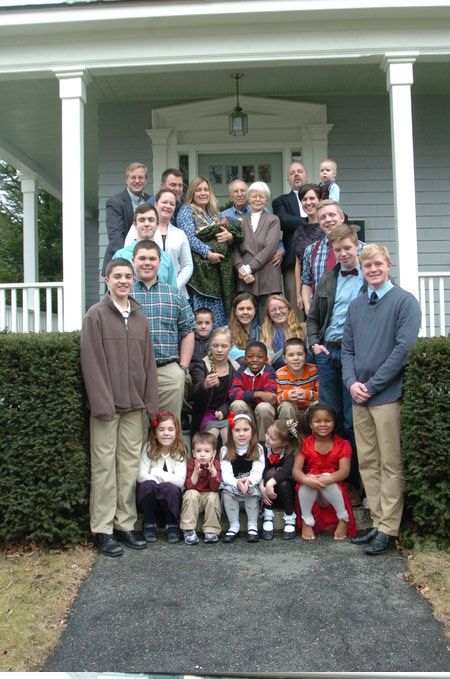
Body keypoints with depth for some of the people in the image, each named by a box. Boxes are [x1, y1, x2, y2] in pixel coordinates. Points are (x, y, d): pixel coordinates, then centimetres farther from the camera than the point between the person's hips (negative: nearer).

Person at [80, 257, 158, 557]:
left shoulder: (140, 318, 13)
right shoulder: (96, 315, -2)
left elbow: (148, 361, 12)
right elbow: (92, 362, -9)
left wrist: (150, 401, 6)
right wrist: (102, 403, -15)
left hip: (134, 405, 5)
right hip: (106, 405, -5)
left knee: (130, 465, 8)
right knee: (104, 466, 0)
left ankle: (126, 524, 18)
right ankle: (103, 529, 8)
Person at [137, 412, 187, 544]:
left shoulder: (180, 452, -5)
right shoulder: (149, 449, -4)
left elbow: (180, 480, -17)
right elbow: (141, 476, -14)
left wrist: (155, 472, -15)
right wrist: (165, 478, -22)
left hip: (170, 499, -1)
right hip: (150, 498, 1)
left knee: (169, 487, -32)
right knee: (148, 484, -30)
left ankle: (172, 524, -8)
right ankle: (149, 523, -8)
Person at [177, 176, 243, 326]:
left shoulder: (214, 212, 23)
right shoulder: (186, 210, 5)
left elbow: (236, 235, 19)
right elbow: (189, 237, -10)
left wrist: (230, 236, -5)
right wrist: (208, 253, -22)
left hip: (219, 271, 6)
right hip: (199, 270, -6)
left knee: (219, 314, 4)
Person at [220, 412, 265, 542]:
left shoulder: (258, 449, -1)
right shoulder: (226, 450, 0)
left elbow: (257, 472, -15)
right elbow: (226, 473, -13)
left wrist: (249, 480, -38)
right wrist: (237, 482, -35)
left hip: (251, 484, -1)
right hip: (233, 484, 1)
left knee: (253, 489, -31)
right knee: (227, 490, -29)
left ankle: (252, 526, -14)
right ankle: (234, 526, -14)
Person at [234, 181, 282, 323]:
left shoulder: (273, 220, 10)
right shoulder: (241, 221, 16)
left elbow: (270, 247, -3)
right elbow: (236, 248, 7)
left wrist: (249, 268, -10)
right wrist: (240, 268, -11)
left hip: (268, 279, -1)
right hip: (246, 280, 2)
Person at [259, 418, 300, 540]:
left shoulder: (291, 452, -18)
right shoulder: (264, 448, -9)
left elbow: (287, 470, -37)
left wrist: (271, 483, -50)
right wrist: (262, 487, -35)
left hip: (286, 491, -2)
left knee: (282, 481, -32)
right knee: (271, 472, -26)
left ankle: (290, 517, -11)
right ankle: (267, 517, -19)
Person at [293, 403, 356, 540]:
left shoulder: (342, 444, -3)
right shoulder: (305, 444, -1)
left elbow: (344, 471, -17)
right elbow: (296, 470, -13)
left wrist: (327, 479, -38)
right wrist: (306, 479, -37)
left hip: (333, 489, -1)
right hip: (309, 492, 1)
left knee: (327, 477, -33)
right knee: (308, 480, -32)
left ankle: (343, 520, -13)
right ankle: (306, 521, -13)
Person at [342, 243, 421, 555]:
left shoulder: (405, 301, -4)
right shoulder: (355, 306, 14)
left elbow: (404, 348, -12)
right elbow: (347, 349, 14)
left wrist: (371, 385, -13)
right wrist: (352, 382, -4)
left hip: (388, 394, -6)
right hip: (359, 397, 6)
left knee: (391, 465, 0)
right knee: (367, 462, 10)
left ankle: (388, 529, 8)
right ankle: (379, 522, 20)